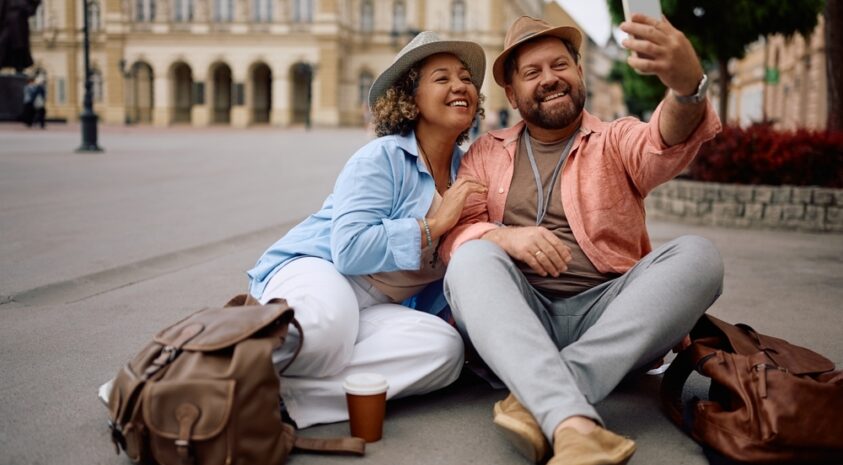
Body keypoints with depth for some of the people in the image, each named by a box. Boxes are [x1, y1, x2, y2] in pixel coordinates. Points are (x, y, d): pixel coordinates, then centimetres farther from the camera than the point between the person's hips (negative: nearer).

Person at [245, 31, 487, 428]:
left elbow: (444, 268, 18)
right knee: (329, 318, -44)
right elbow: (350, 250, -23)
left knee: (444, 348, -26)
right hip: (311, 271, -7)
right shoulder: (382, 158, -11)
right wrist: (434, 224, -18)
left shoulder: (466, 171, 10)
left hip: (372, 311, 7)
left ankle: (281, 395, -28)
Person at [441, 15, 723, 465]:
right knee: (474, 258, -28)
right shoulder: (486, 153, 15)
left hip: (605, 316, 0)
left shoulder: (616, 141, 11)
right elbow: (456, 232, 3)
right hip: (517, 317, 0)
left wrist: (687, 83, -37)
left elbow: (665, 145, -13)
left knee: (696, 254, -23)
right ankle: (571, 423, -48)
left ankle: (539, 403, -34)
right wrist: (505, 236, -21)